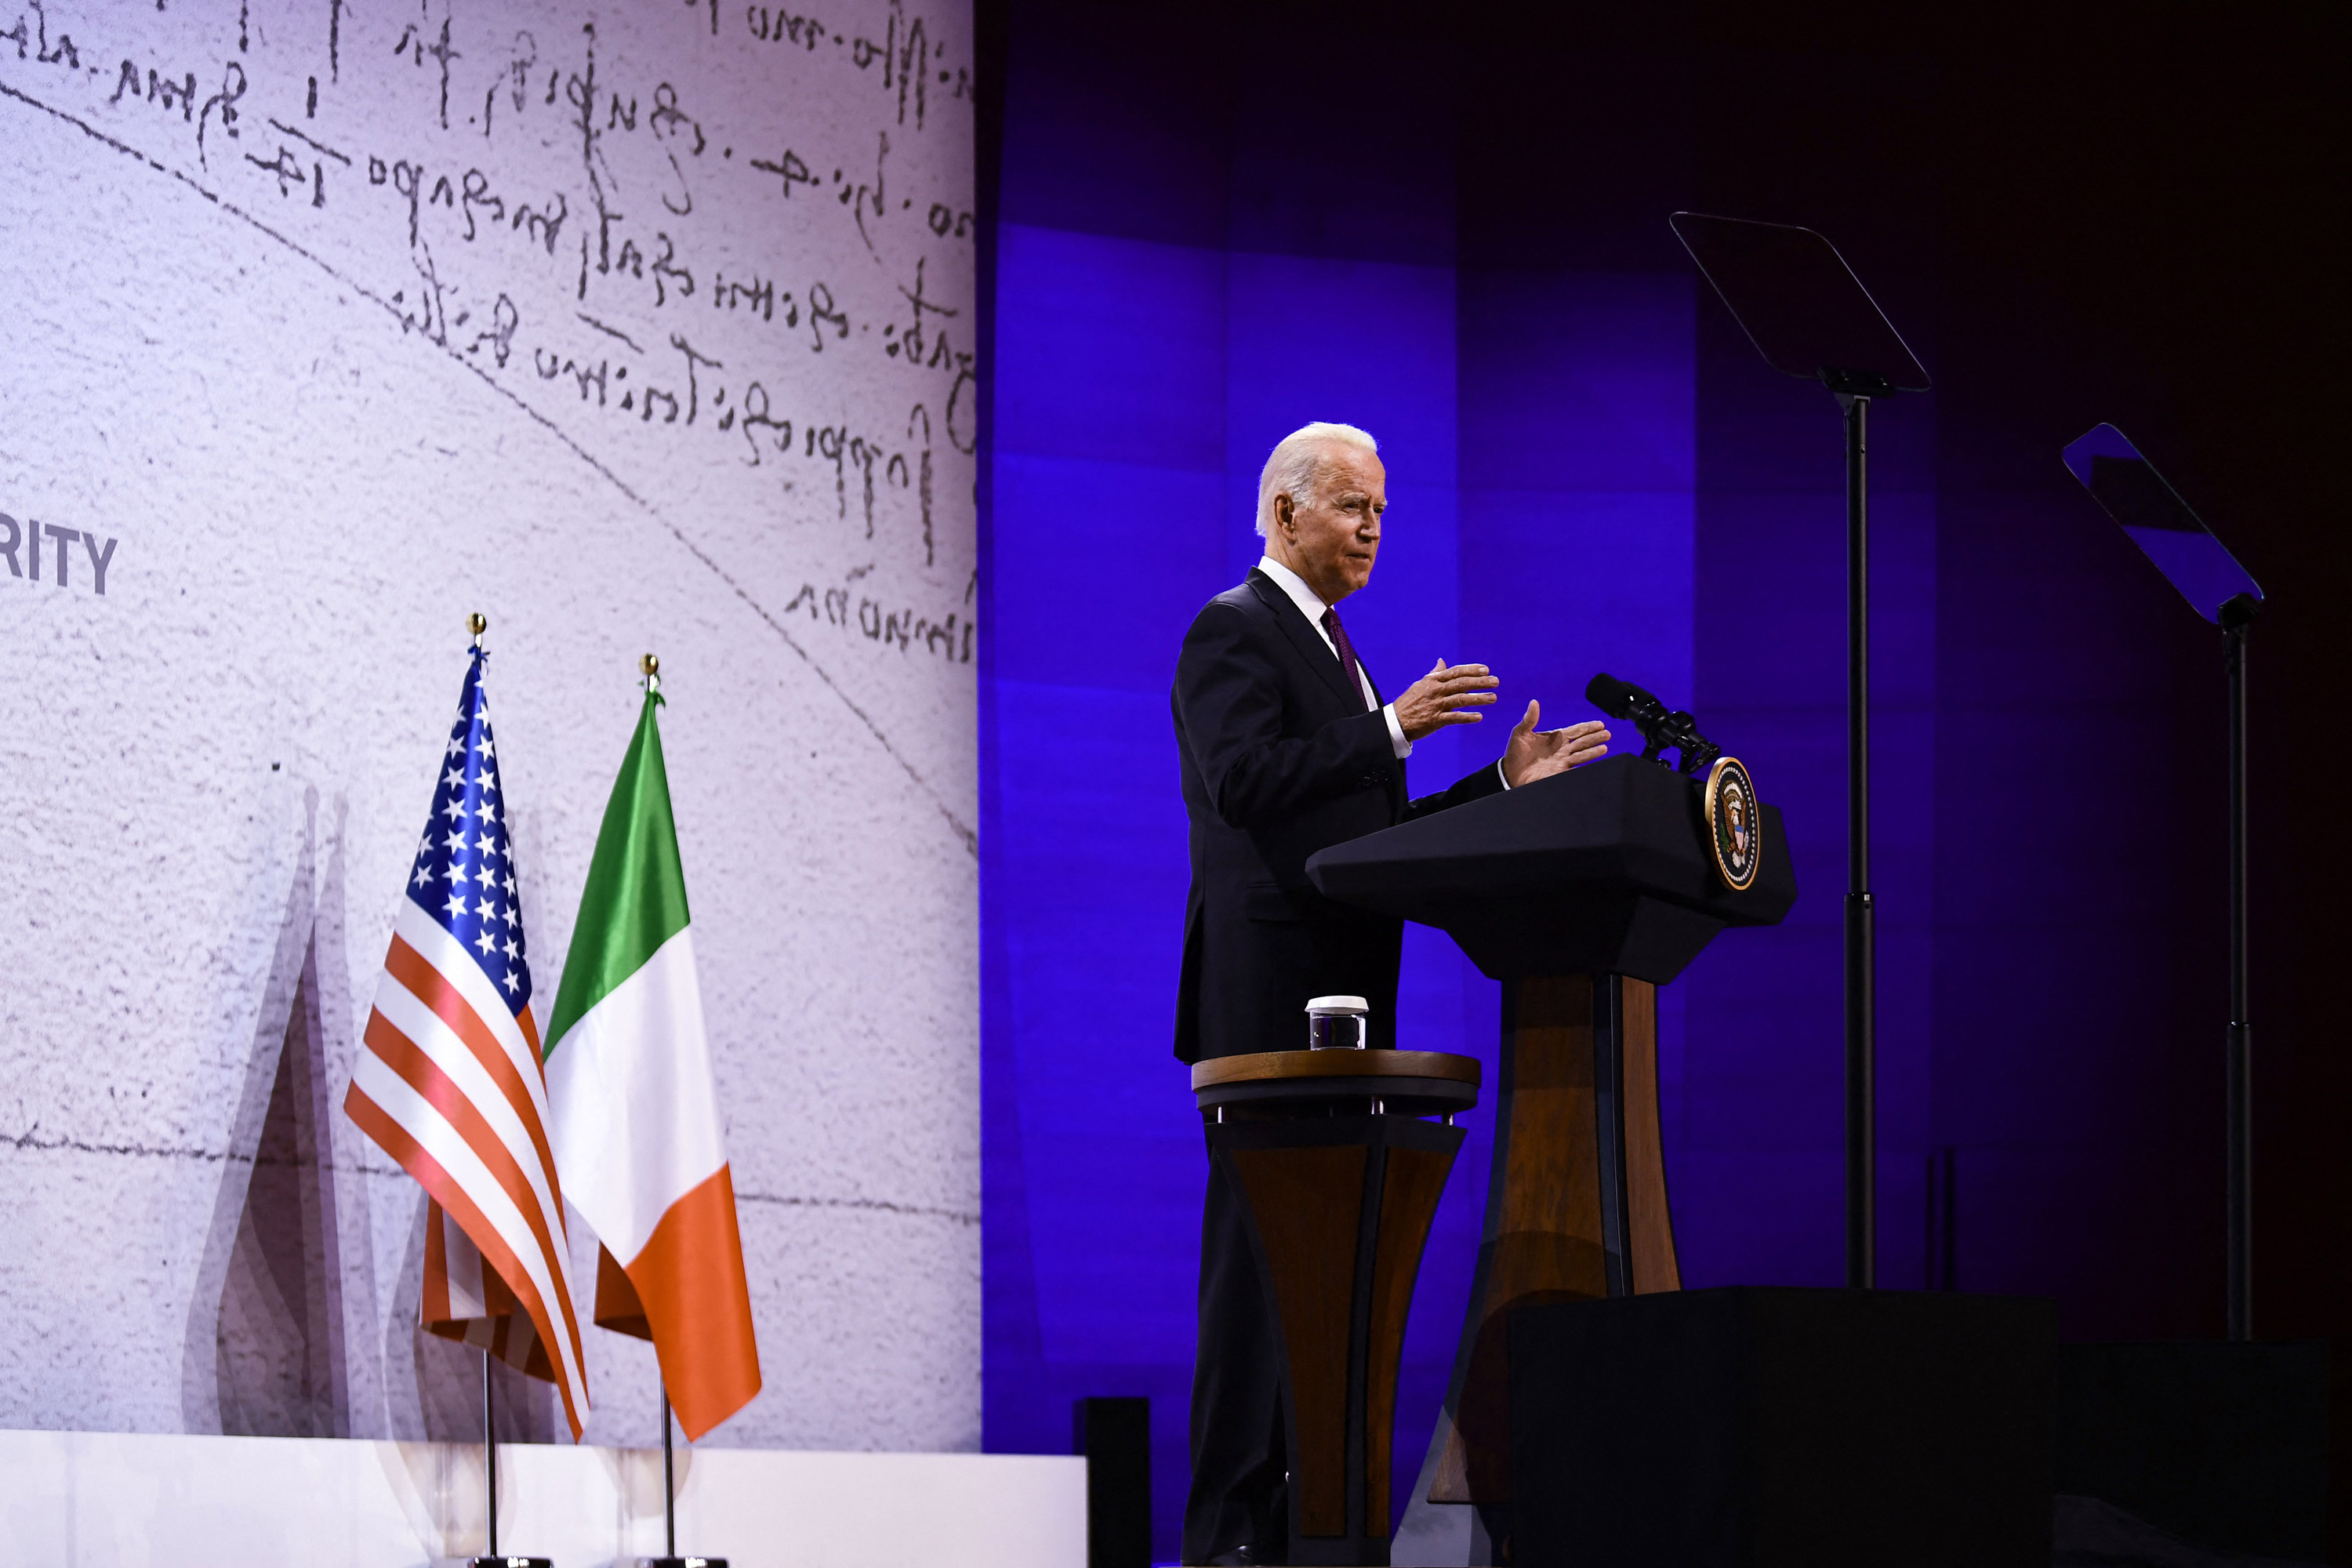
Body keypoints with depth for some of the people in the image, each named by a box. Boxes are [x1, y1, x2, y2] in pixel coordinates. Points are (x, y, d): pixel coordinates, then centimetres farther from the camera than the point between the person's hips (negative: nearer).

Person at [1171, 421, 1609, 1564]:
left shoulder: (1330, 651, 24)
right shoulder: (1233, 631, -4)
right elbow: (1245, 782, -19)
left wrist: (1505, 783, 18)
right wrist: (1392, 729, -21)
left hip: (1343, 1004, 9)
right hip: (1269, 997, -9)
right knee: (1260, 1257, -11)